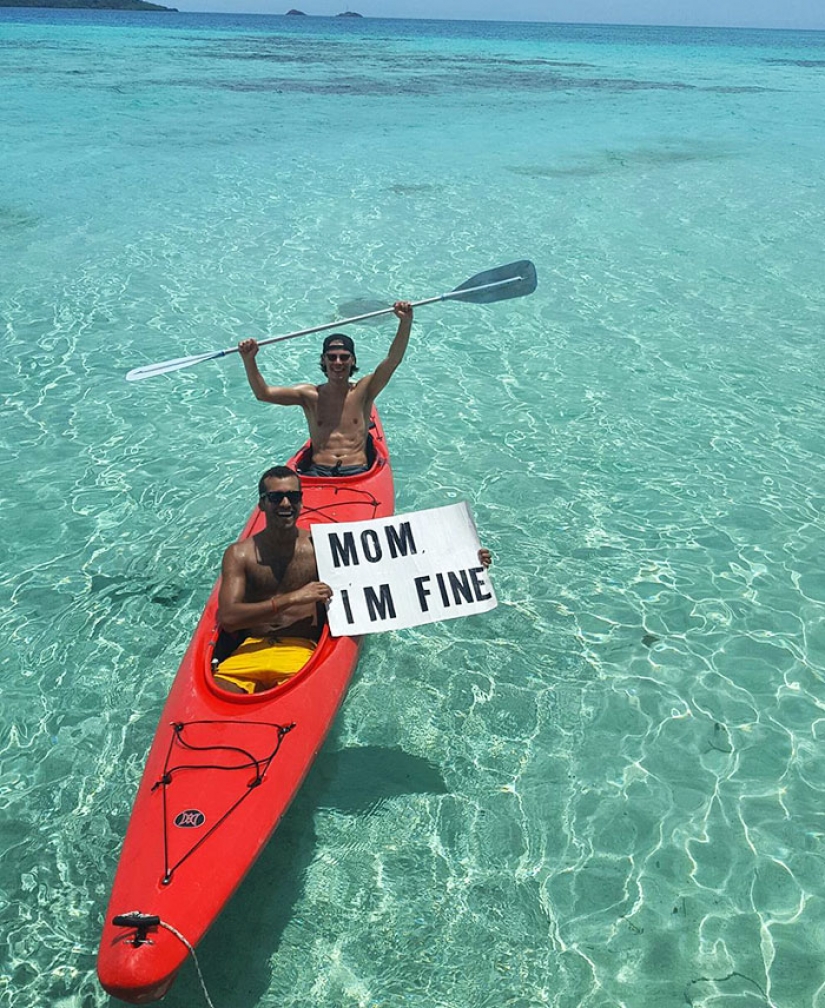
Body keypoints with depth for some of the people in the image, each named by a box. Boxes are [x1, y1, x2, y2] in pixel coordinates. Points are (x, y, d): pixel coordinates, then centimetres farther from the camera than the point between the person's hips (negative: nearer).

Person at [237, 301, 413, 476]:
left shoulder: (363, 391, 9)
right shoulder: (310, 396, 11)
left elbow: (393, 360, -2)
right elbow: (262, 393, 3)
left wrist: (405, 322, -16)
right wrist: (249, 359, -12)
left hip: (357, 472, 0)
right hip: (317, 471, 1)